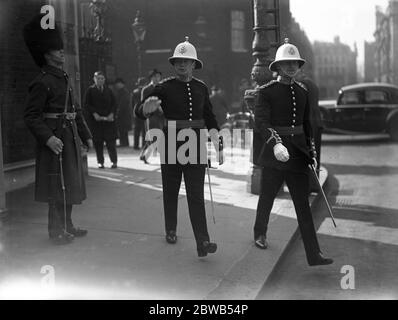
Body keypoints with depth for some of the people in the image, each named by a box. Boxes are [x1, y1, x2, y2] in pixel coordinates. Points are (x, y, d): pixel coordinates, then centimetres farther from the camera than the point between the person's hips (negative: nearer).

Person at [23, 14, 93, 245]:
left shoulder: (65, 78, 15)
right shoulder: (42, 82, -13)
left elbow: (76, 110, 19)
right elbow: (31, 115, -16)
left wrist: (86, 135, 15)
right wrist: (47, 138, -27)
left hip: (71, 136, 9)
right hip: (56, 138, -9)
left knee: (70, 183, 15)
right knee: (58, 185, -3)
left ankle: (67, 225, 27)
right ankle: (57, 231, 7)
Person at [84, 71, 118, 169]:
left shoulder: (108, 90, 13)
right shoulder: (90, 90, 5)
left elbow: (114, 104, 11)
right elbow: (87, 104, 1)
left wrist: (112, 114, -5)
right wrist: (94, 114, -12)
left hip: (109, 119, 1)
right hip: (96, 120, -1)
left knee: (111, 141, -4)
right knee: (98, 142, 0)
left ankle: (114, 161, 2)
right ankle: (100, 162, 9)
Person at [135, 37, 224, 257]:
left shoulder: (201, 88, 8)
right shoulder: (164, 87, -2)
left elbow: (209, 117, 18)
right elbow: (140, 112, -9)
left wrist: (215, 137, 5)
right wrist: (147, 108, -32)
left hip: (196, 144, 1)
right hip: (172, 143, -1)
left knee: (196, 194, -4)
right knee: (170, 191, 11)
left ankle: (202, 242, -8)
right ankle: (170, 230, 31)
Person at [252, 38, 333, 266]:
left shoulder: (303, 91, 9)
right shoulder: (267, 91, -7)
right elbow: (261, 122, -19)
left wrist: (311, 151, 17)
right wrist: (275, 143, -34)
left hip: (298, 153, 4)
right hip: (275, 152, -4)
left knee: (303, 202, 1)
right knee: (267, 197, 12)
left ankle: (314, 254, 0)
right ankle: (260, 234, 38)